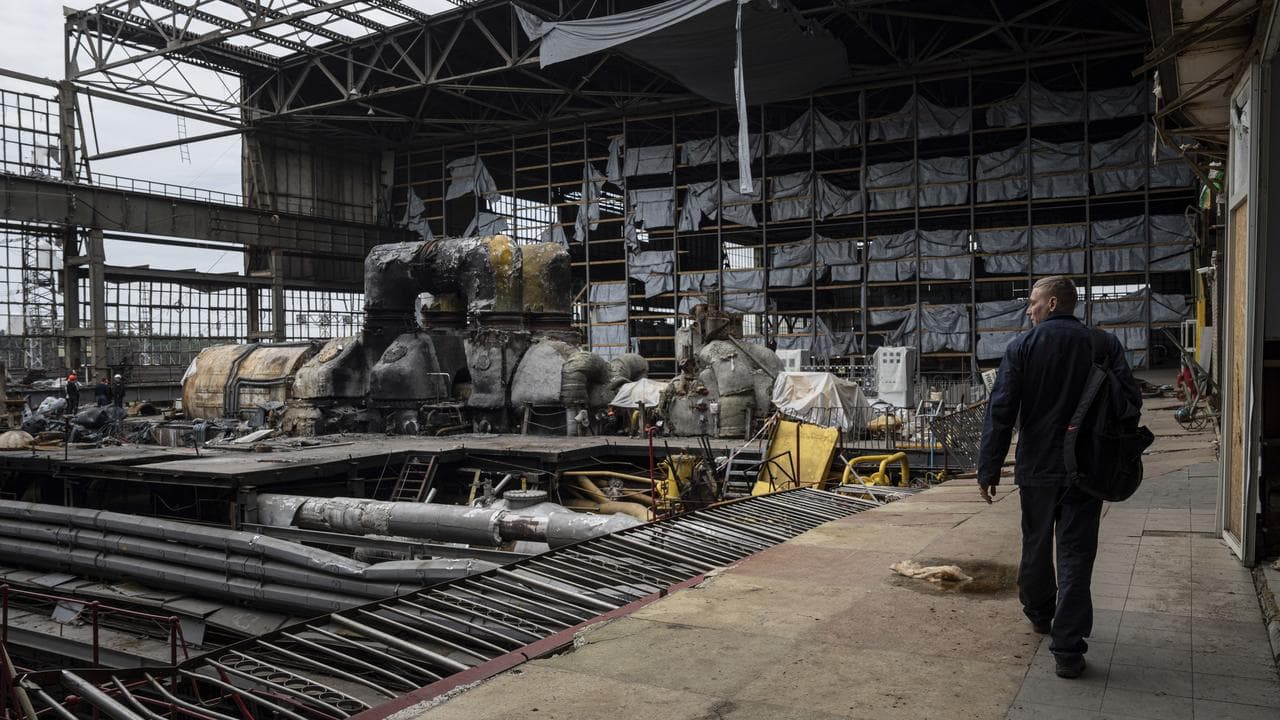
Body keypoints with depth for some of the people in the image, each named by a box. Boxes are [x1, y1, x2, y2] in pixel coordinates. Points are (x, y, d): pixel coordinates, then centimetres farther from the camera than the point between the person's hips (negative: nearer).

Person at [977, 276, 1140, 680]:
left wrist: (989, 469, -4)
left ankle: (1039, 615, 39)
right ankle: (1068, 650, -1)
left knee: (1036, 547, 19)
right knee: (1076, 556, 2)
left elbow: (1000, 411, -9)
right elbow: (1131, 402, -1)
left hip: (1035, 468, 0)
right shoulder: (1105, 345, -1)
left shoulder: (1022, 347, -6)